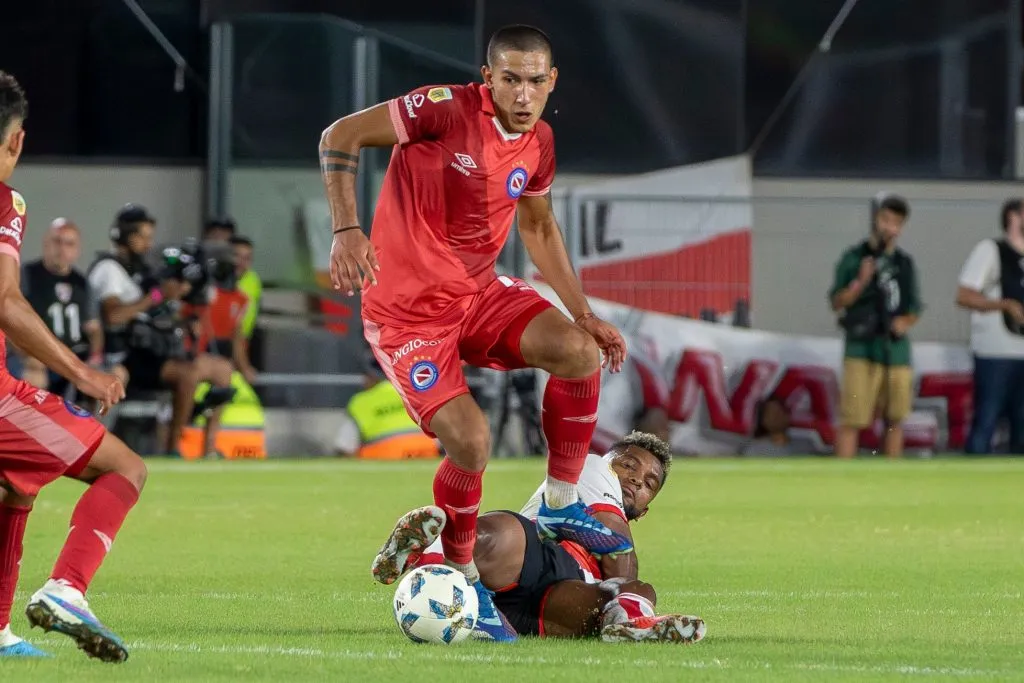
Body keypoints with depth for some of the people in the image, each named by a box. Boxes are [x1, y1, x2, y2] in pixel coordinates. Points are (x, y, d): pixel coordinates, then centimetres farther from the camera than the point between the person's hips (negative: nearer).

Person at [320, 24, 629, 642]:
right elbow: (340, 138, -18)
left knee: (581, 352, -16)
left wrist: (585, 314, 17)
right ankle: (463, 580, 5)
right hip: (407, 309, -6)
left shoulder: (539, 142, 3)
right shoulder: (449, 109, -19)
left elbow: (539, 227, 20)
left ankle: (561, 506, 4)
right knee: (470, 440, -19)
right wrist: (346, 230, -28)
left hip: (478, 293, 6)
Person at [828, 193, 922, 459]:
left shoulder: (904, 263, 12)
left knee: (895, 420, 8)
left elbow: (914, 307, 19)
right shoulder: (854, 258, 1)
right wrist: (861, 282, -15)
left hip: (897, 348, 4)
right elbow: (837, 302, 0)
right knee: (853, 420, -10)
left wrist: (907, 322, -3)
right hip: (862, 350, -4)